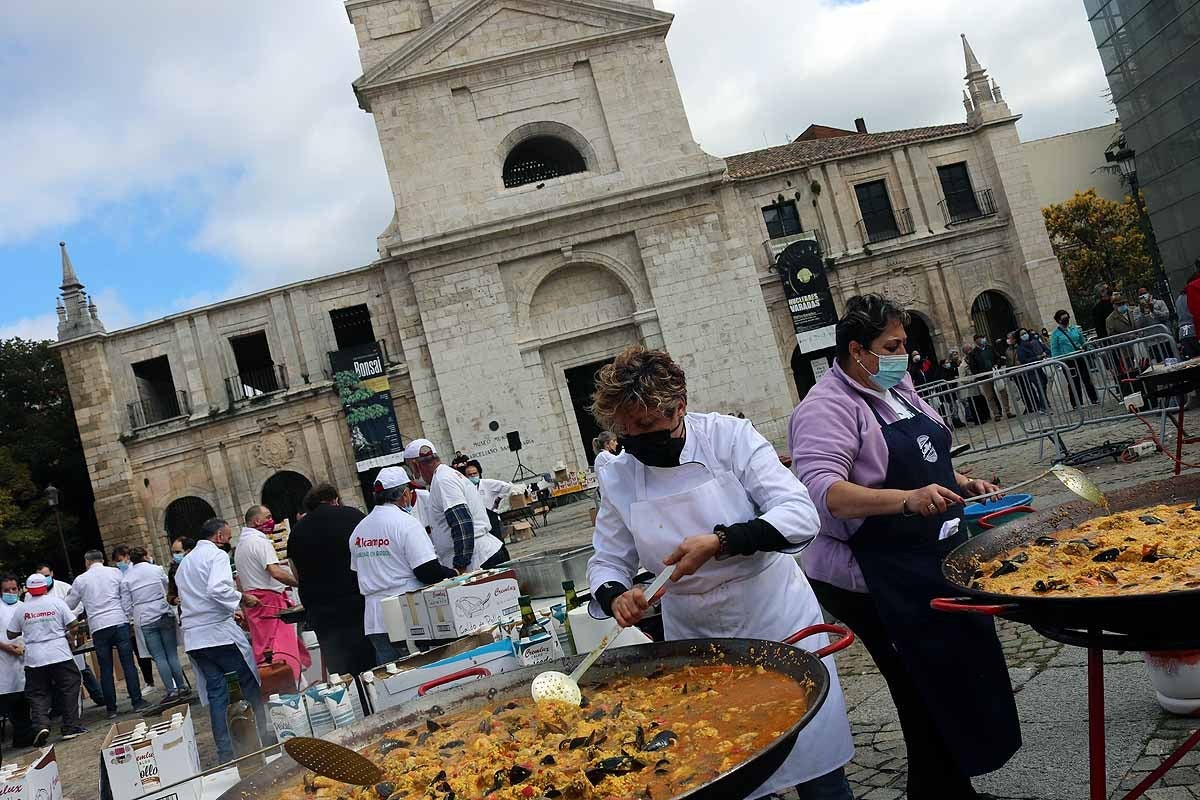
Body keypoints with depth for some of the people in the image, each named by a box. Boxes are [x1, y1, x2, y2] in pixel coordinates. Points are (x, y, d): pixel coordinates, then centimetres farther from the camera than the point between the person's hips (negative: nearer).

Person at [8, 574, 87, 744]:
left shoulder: (21, 609, 2)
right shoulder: (56, 602, -2)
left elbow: (11, 635, 9)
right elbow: (72, 626, -4)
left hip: (34, 659, 1)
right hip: (59, 654, -1)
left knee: (37, 695, 9)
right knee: (69, 690, 7)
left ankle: (41, 725, -11)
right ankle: (71, 727, 6)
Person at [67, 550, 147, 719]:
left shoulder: (80, 580, 7)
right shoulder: (115, 572, 4)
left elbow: (69, 605, 18)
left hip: (98, 627, 1)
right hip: (119, 621, -1)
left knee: (105, 669, 7)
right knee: (128, 663, 2)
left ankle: (111, 708, 11)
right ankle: (137, 701, 2)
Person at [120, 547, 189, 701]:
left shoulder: (126, 579, 1)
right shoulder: (157, 569, -1)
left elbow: (126, 606, 1)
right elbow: (168, 587, 11)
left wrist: (132, 617, 18)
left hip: (145, 620, 0)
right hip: (165, 614, 0)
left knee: (159, 657, 2)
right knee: (172, 653, 8)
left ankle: (171, 690, 0)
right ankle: (181, 687, 8)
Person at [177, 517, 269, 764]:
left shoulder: (185, 562, 20)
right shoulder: (217, 555, -7)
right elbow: (217, 589, -24)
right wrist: (241, 598, -10)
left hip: (193, 637, 7)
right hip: (220, 632, -7)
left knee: (215, 693, 9)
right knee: (250, 682, 6)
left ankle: (225, 751, 9)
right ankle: (262, 738, 11)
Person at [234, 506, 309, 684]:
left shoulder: (240, 545, 20)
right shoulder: (260, 542, -12)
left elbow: (239, 580, 25)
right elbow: (276, 572, -24)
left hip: (253, 601, 10)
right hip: (270, 601, -10)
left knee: (263, 653, 11)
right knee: (282, 652, -14)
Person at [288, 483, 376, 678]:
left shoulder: (297, 531, 9)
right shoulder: (352, 516, 0)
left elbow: (297, 576, 16)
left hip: (320, 613, 2)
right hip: (357, 602, -2)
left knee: (340, 671, 5)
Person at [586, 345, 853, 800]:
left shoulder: (730, 437, -13)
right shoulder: (618, 479, -4)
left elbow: (800, 516, -18)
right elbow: (607, 562, 3)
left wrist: (719, 542, -31)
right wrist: (615, 595, -19)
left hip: (778, 625, -2)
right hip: (696, 640, 2)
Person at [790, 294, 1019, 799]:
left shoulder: (898, 389, 11)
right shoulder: (827, 409, -18)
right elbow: (823, 490, -32)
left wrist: (960, 483, 6)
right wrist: (907, 500, -41)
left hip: (934, 563, 9)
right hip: (879, 582, -9)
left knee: (960, 675, 19)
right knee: (931, 691, -2)